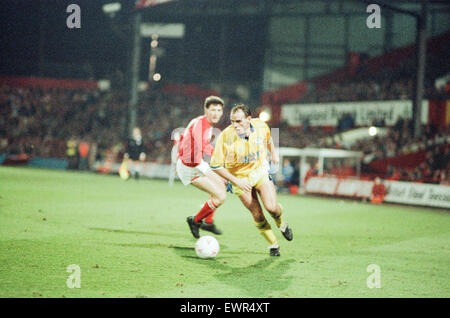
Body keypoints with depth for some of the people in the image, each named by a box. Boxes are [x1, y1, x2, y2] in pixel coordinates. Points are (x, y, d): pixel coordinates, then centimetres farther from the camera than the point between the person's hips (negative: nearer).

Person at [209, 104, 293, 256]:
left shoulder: (261, 126, -17)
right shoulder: (225, 136, -26)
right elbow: (216, 165, -19)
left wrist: (273, 153, 21)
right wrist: (236, 182, -22)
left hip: (261, 171, 1)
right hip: (239, 178, -1)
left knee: (271, 206, -16)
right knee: (257, 215, -4)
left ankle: (281, 224, 19)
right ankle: (273, 244, 19)